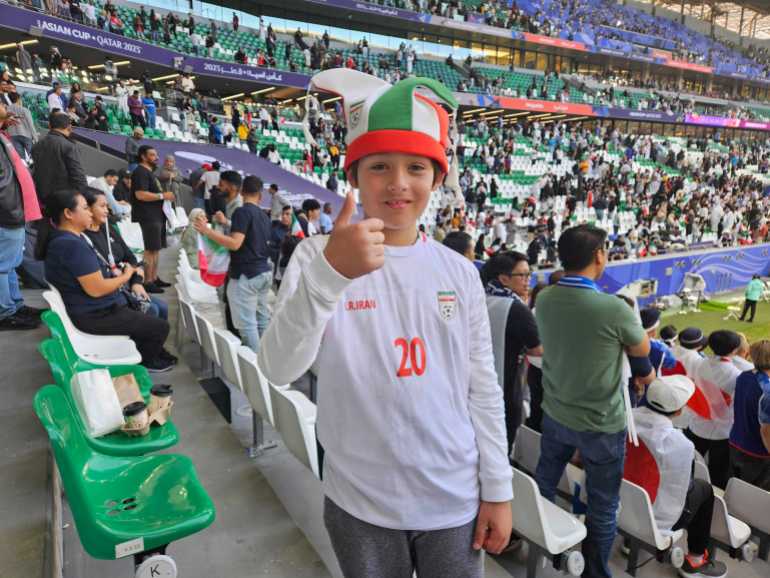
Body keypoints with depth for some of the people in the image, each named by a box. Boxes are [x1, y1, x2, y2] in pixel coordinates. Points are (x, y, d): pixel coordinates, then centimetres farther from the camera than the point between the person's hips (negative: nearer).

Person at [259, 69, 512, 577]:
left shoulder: (459, 272, -2)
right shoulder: (318, 256, -9)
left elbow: (483, 388, 3)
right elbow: (279, 369, -22)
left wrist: (498, 490, 3)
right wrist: (328, 272, -36)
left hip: (455, 500, 2)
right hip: (360, 503, -1)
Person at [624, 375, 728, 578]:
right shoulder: (680, 444, -26)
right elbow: (679, 492, -15)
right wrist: (666, 523, 3)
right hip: (650, 521, -5)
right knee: (704, 489, 18)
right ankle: (695, 561, 30)